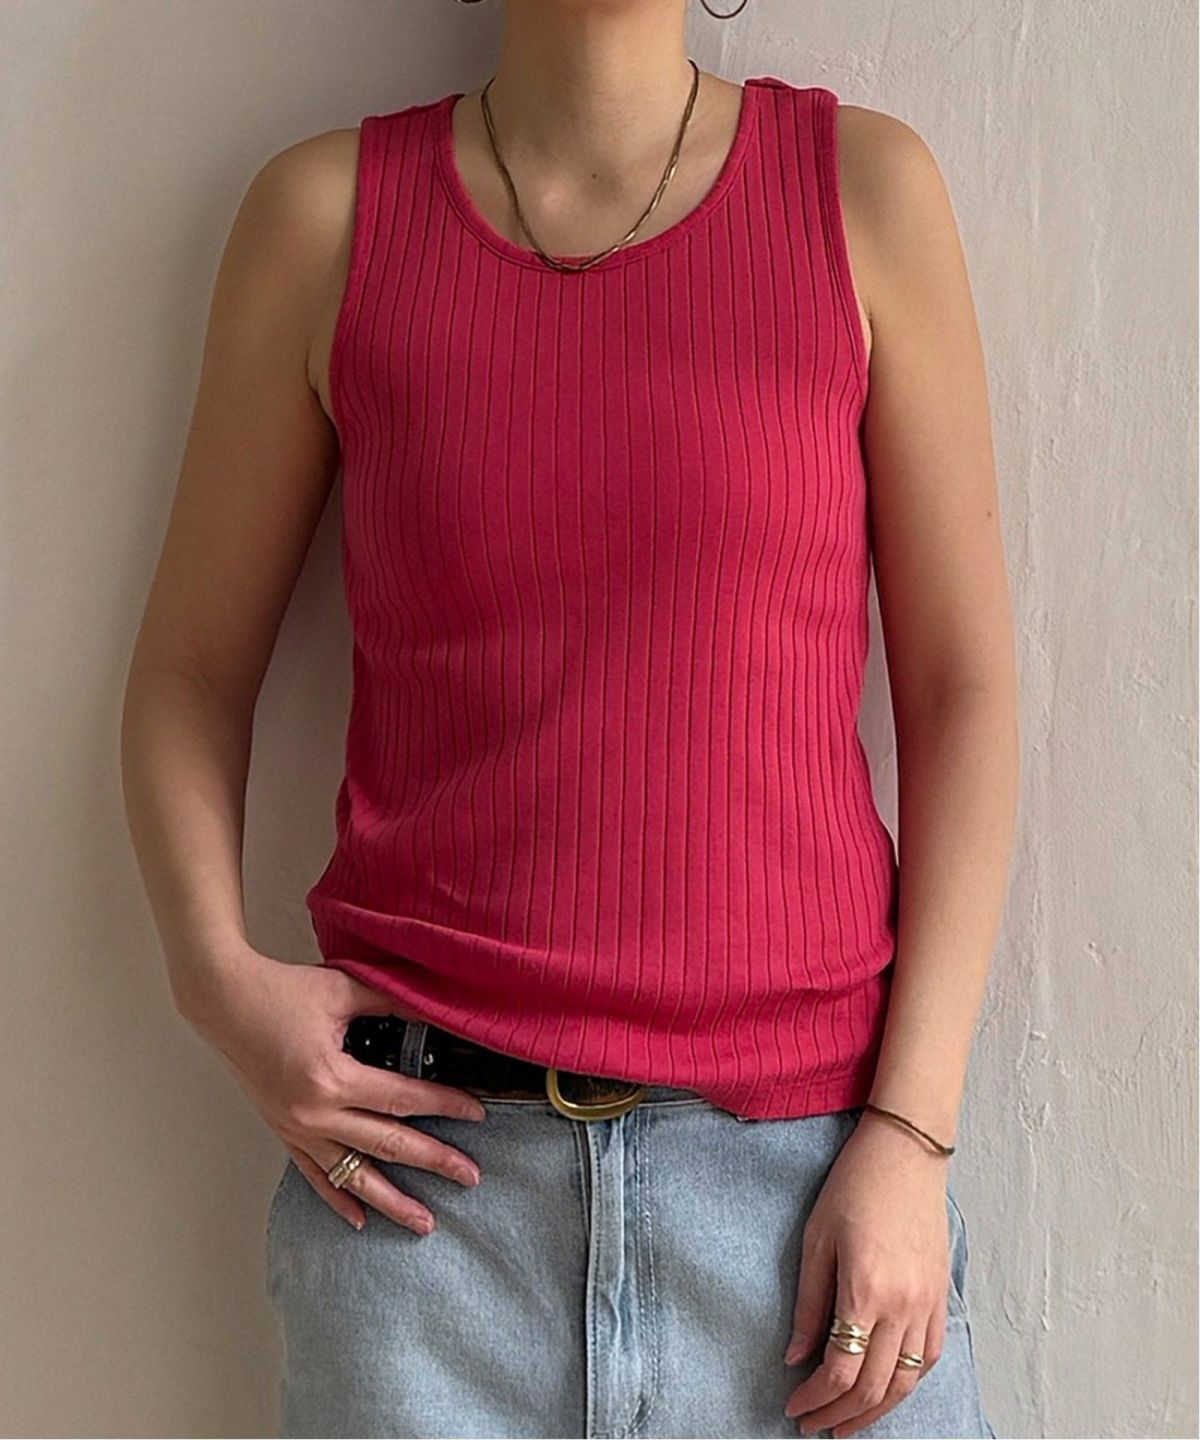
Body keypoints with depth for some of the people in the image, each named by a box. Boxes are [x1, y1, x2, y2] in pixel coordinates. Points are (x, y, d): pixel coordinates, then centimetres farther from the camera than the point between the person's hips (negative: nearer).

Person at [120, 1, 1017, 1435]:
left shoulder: (867, 187, 1)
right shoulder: (326, 211, 3)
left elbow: (962, 689, 0)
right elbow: (190, 669, 9)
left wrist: (911, 1129, -5)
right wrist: (216, 972, -8)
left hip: (800, 1147, 0)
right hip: (422, 1156, 1)